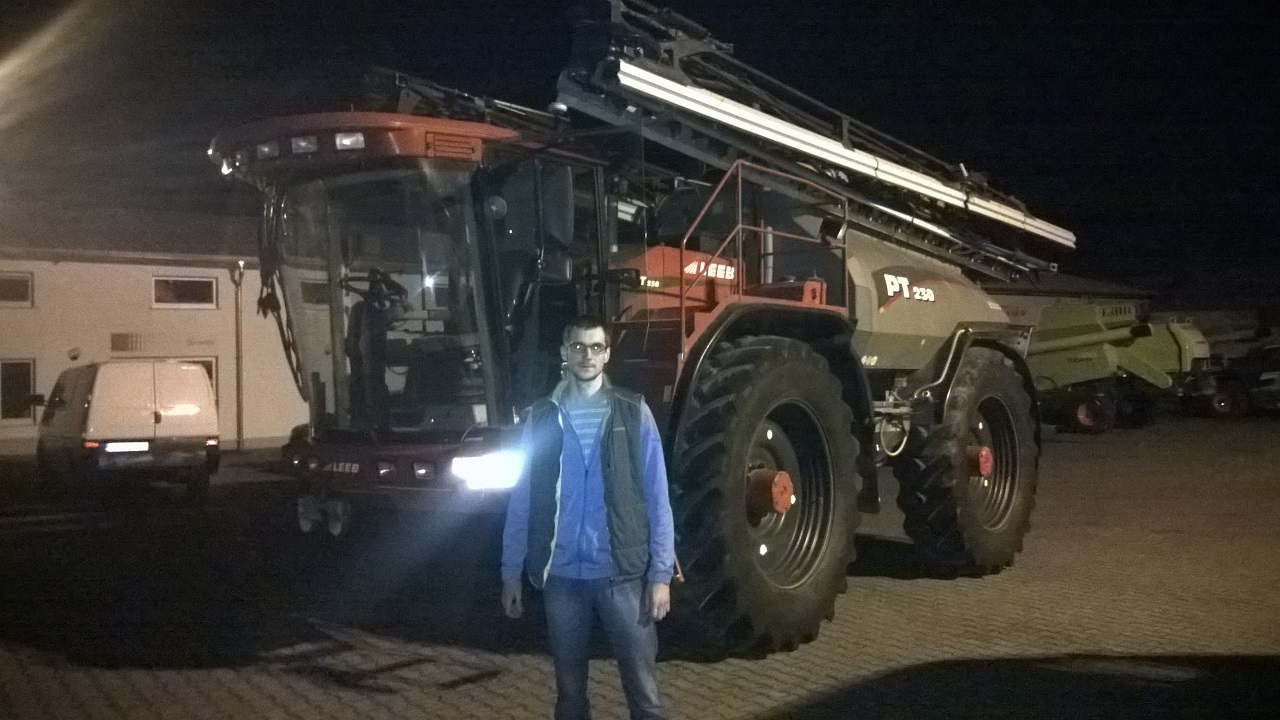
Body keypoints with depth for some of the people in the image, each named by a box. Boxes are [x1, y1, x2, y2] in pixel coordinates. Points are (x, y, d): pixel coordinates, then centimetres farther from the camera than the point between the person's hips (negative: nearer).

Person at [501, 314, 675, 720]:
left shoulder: (632, 413, -1)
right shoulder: (542, 418, 3)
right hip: (561, 575, 2)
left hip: (622, 573, -2)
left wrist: (661, 573, -6)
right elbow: (522, 499, 7)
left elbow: (656, 497, -2)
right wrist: (511, 572, 5)